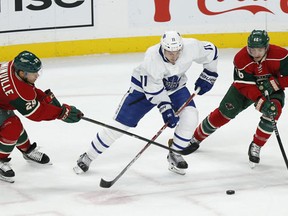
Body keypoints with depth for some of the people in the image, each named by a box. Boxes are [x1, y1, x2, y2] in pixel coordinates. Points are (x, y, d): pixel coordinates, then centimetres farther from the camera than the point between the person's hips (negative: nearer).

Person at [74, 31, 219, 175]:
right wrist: (165, 109, -34)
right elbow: (153, 89, -30)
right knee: (120, 124, -6)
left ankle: (174, 155, 1)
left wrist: (208, 76, -1)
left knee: (190, 116, -19)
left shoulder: (190, 47, -27)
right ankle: (87, 157, 8)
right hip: (144, 87, -4)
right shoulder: (152, 56, -37)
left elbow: (211, 51, -6)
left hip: (175, 87, 4)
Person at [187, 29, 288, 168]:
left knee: (273, 110, -29)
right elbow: (246, 85, -31)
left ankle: (255, 147, -12)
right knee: (224, 112, -4)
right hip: (245, 85, 0)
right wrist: (261, 101, -45)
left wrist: (273, 83, -35)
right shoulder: (241, 59, -30)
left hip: (273, 88, 0)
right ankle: (195, 139, 18)